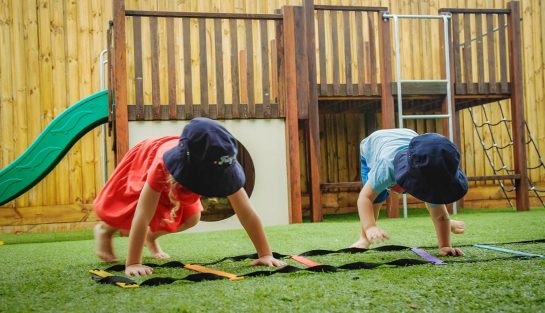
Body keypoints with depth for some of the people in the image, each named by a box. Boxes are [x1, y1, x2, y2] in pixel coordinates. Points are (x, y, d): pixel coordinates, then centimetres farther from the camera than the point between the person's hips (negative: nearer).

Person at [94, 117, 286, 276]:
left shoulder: (220, 168, -41)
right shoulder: (162, 167, -49)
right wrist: (132, 264, -50)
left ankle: (151, 237, 25)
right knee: (125, 215, -9)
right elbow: (142, 217, -47)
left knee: (190, 219, -3)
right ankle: (104, 229, 25)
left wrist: (266, 255, -40)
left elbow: (246, 212, -38)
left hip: (181, 172, 4)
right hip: (145, 158, -3)